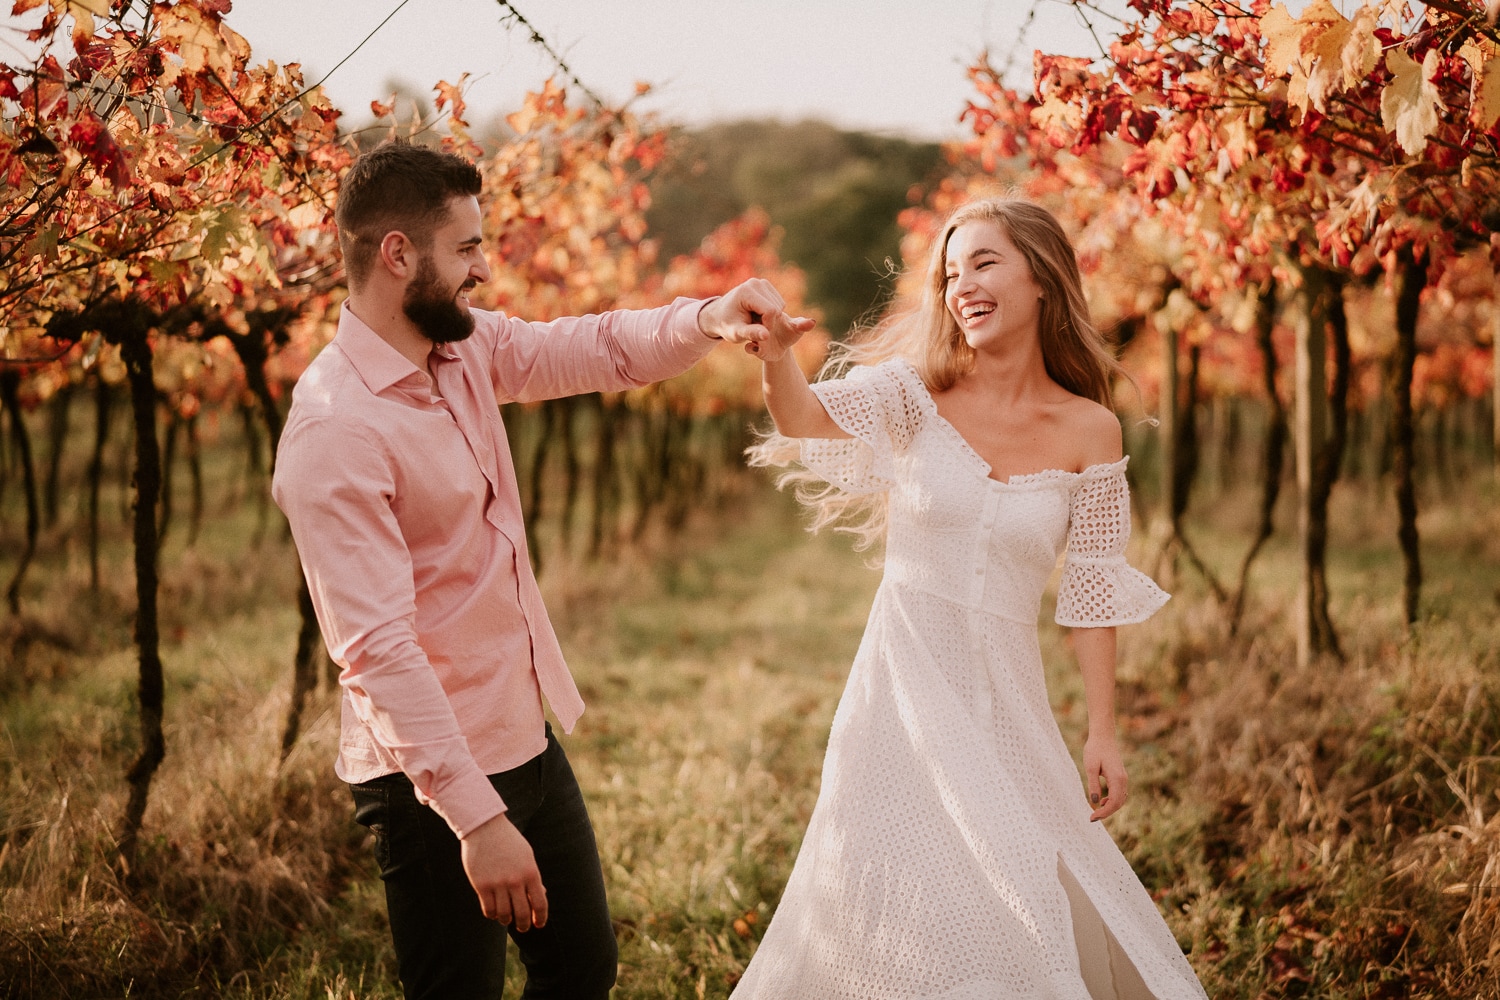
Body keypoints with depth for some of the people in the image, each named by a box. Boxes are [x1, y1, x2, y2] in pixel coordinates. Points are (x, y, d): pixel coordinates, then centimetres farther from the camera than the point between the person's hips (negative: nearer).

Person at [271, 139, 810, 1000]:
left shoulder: (466, 346, 2)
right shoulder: (335, 429, -23)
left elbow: (599, 349, 10)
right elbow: (380, 649, -27)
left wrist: (706, 320, -11)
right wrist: (476, 816, -30)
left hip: (527, 739, 9)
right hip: (436, 777, -9)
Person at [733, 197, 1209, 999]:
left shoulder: (1089, 429, 0)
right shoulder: (914, 393, -2)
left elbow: (1093, 590, 4)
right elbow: (812, 418, -22)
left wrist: (1102, 732, 3)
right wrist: (776, 359, -44)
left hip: (1006, 693, 2)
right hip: (907, 682, -1)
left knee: (1043, 909, 6)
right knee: (904, 897, 0)